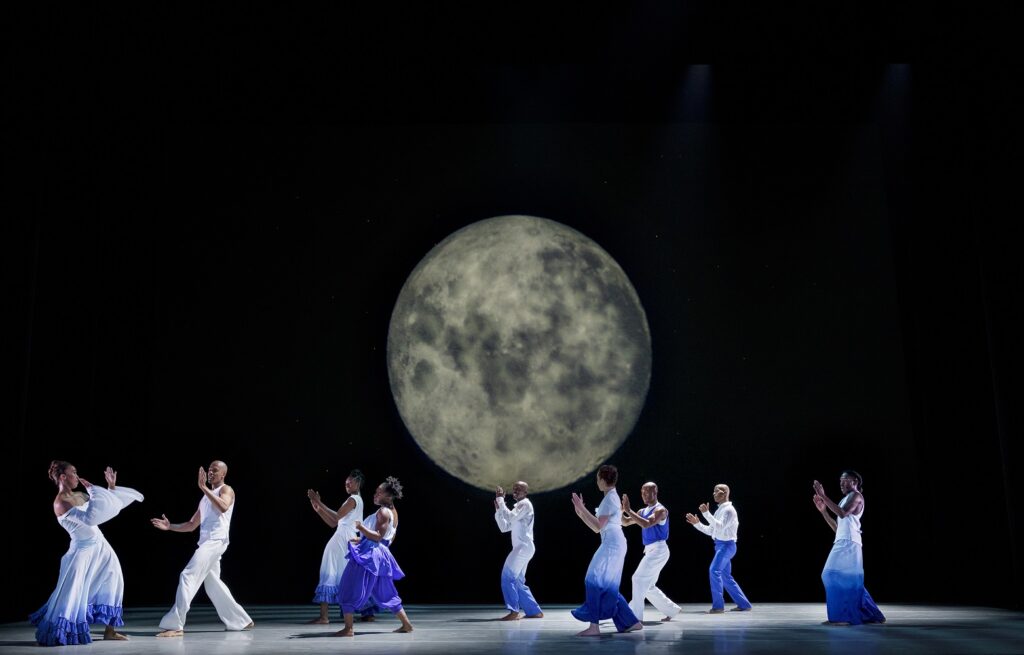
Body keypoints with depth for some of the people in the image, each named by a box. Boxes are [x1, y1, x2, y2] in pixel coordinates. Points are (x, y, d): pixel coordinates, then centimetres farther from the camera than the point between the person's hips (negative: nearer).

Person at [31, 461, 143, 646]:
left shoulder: (79, 496, 7)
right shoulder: (60, 503, -19)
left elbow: (105, 506, 19)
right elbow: (90, 518, -30)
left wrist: (111, 486, 8)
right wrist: (92, 489, -26)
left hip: (100, 547, 8)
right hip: (83, 551, -8)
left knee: (110, 587, 12)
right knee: (71, 595, -5)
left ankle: (109, 630, 22)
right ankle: (50, 634, 8)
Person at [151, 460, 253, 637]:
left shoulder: (226, 490, 1)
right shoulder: (206, 498, 25)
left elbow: (223, 507, -24)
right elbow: (191, 525, 25)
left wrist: (203, 488, -24)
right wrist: (169, 526, 11)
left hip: (216, 541, -9)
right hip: (206, 543, 9)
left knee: (188, 576, -18)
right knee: (212, 585, 13)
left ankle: (175, 625, -20)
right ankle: (241, 621, 23)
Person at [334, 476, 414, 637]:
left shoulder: (383, 512, -14)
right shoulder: (393, 513, 15)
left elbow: (378, 536, -21)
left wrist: (361, 527, -28)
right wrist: (363, 539, 25)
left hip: (369, 555, -10)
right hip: (381, 555, 10)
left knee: (349, 591, -3)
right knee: (386, 594, 18)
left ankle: (348, 629, -4)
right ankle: (406, 624, 18)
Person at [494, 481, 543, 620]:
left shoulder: (525, 504, -4)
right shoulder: (518, 507, 25)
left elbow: (510, 517, -19)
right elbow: (504, 527, 19)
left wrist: (500, 499, -13)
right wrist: (498, 509, 9)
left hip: (523, 547, -10)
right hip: (522, 548, 10)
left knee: (508, 577, -15)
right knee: (517, 582, 11)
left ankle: (514, 611, -17)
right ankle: (535, 611, 15)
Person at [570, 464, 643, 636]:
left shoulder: (610, 498, -10)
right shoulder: (612, 497, 20)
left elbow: (598, 527, -16)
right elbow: (598, 527, 20)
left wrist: (582, 509, -14)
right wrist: (581, 513, 14)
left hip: (612, 544, -10)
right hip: (613, 544, 10)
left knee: (595, 582, -10)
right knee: (608, 586, 12)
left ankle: (594, 626, -12)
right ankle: (631, 622, 15)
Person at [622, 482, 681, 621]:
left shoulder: (660, 510, -11)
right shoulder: (643, 511, 14)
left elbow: (646, 524, -27)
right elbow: (625, 522, 16)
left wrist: (629, 510, -27)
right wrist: (620, 512, -5)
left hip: (658, 550, -9)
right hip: (650, 551, 9)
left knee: (639, 579, -14)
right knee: (648, 586, 12)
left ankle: (635, 615, -11)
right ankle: (671, 610, 24)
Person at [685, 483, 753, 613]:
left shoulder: (728, 510, -11)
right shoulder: (719, 510, 17)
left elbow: (720, 527, -26)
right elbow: (710, 531, 19)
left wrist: (706, 513, -30)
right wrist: (697, 523, 7)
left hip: (726, 545, -10)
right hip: (720, 545, 10)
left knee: (714, 571, -19)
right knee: (726, 577, 12)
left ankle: (718, 606, -18)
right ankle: (744, 604, 20)